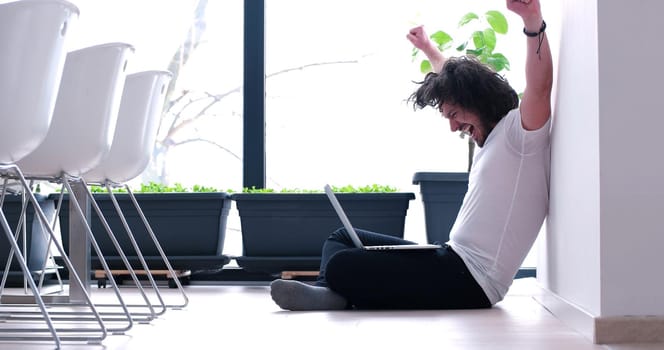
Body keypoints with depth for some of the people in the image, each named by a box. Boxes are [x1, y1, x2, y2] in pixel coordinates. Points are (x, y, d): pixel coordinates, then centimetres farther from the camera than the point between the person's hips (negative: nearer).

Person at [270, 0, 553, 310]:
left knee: (341, 266, -27)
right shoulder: (492, 140, 21)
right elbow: (454, 78, 38)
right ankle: (330, 294, -11)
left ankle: (340, 296, 1)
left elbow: (540, 86, -28)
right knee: (343, 237, 14)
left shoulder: (518, 131, -7)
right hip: (454, 256, 11)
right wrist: (429, 49, 51)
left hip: (468, 282, -11)